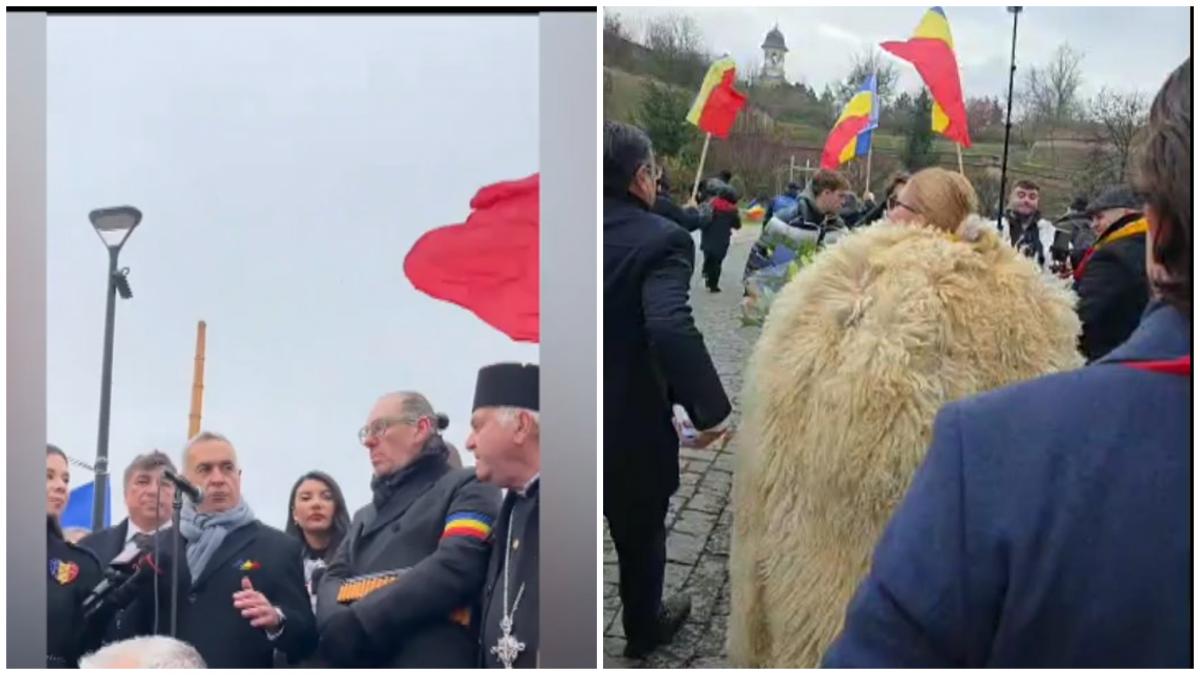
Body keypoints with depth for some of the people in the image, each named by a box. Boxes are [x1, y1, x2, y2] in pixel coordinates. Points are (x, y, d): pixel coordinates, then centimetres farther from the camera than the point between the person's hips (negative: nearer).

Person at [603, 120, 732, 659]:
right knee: (642, 529, 20)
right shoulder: (659, 238, -20)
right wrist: (711, 408, -27)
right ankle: (643, 627, 43)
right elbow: (670, 328, -35)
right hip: (628, 420, -4)